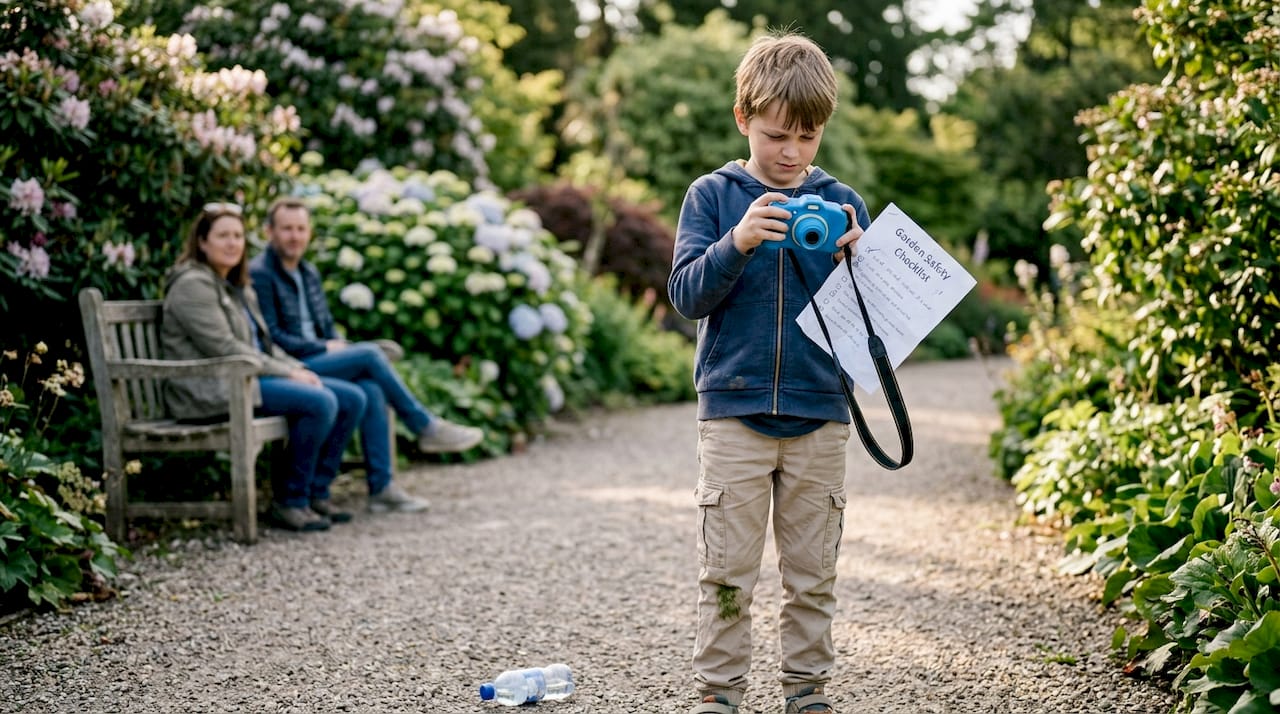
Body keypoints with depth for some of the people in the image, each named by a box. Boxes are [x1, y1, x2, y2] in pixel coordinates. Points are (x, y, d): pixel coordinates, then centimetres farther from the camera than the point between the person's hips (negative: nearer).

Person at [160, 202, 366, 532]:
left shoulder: (238, 287, 22)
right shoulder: (192, 285, -9)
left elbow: (263, 344, 23)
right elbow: (223, 348, -18)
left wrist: (299, 369, 3)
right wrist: (288, 374, -17)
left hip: (248, 378, 10)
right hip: (210, 391, -10)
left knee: (351, 399, -3)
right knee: (319, 402, -27)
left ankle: (316, 493, 1)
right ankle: (289, 501, -16)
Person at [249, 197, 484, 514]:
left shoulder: (308, 273, 18)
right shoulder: (259, 275, -8)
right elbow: (270, 337, -14)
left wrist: (340, 346, 2)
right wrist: (323, 348, -13)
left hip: (317, 360, 7)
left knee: (371, 390, -22)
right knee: (369, 353, -21)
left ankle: (381, 488, -22)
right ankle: (427, 427, -10)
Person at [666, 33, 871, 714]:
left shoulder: (841, 202, 7)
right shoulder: (713, 195, 2)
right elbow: (687, 295, -6)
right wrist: (737, 242, -21)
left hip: (820, 413, 2)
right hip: (733, 408, -2)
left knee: (812, 572, 8)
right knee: (726, 570, 1)